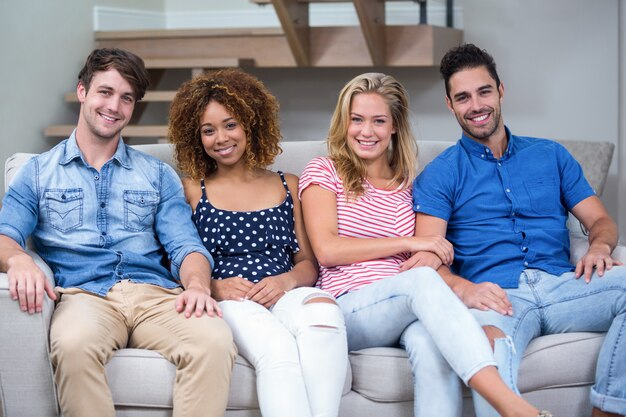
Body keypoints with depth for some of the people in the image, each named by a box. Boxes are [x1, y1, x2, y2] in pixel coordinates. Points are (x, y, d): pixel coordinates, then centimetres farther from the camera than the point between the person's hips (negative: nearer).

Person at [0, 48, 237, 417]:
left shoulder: (158, 175, 23)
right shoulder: (38, 173, 20)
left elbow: (185, 245, 12)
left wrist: (197, 285, -12)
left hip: (156, 294, 2)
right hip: (84, 295, -1)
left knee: (215, 341, -33)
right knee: (74, 345, -40)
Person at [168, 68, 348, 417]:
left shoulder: (288, 187, 22)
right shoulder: (191, 191, 16)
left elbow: (310, 263, 16)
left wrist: (286, 281, -6)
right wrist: (213, 286, -12)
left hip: (286, 295, 2)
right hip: (227, 304, -2)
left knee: (324, 309, -36)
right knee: (276, 347, -38)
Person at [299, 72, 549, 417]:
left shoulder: (409, 182, 24)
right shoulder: (323, 172, 12)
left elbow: (430, 257, 19)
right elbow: (327, 249, -2)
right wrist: (409, 243, -5)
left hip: (406, 306, 3)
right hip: (350, 308, -3)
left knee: (429, 340, -37)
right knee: (422, 279, -37)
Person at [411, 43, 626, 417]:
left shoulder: (551, 156, 24)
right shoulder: (440, 175, 14)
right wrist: (464, 289, -22)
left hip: (561, 285, 4)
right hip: (497, 295, -3)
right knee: (489, 347, -41)